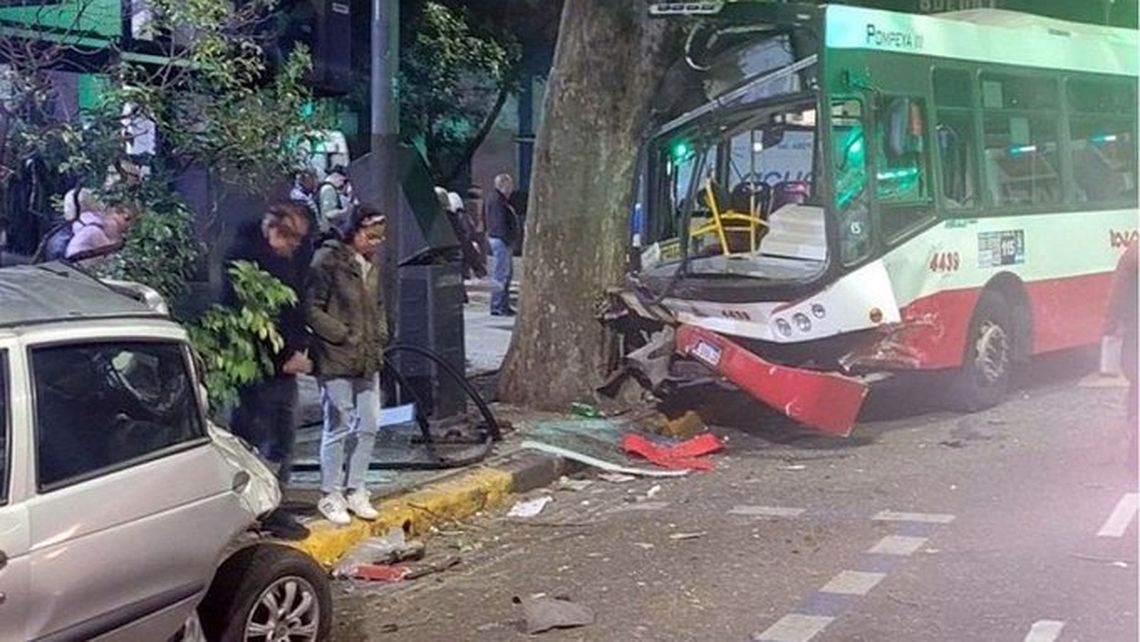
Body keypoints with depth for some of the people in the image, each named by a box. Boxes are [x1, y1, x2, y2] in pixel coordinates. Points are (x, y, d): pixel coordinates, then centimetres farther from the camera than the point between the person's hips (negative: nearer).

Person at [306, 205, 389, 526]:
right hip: (336, 360, -7)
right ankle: (330, 495, 14)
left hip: (368, 360, 7)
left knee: (368, 425, 10)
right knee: (339, 427, 0)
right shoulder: (328, 261, -13)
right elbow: (312, 309, -16)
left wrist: (379, 338, 8)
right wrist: (345, 336, -16)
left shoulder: (371, 264, 11)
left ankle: (355, 490, 24)